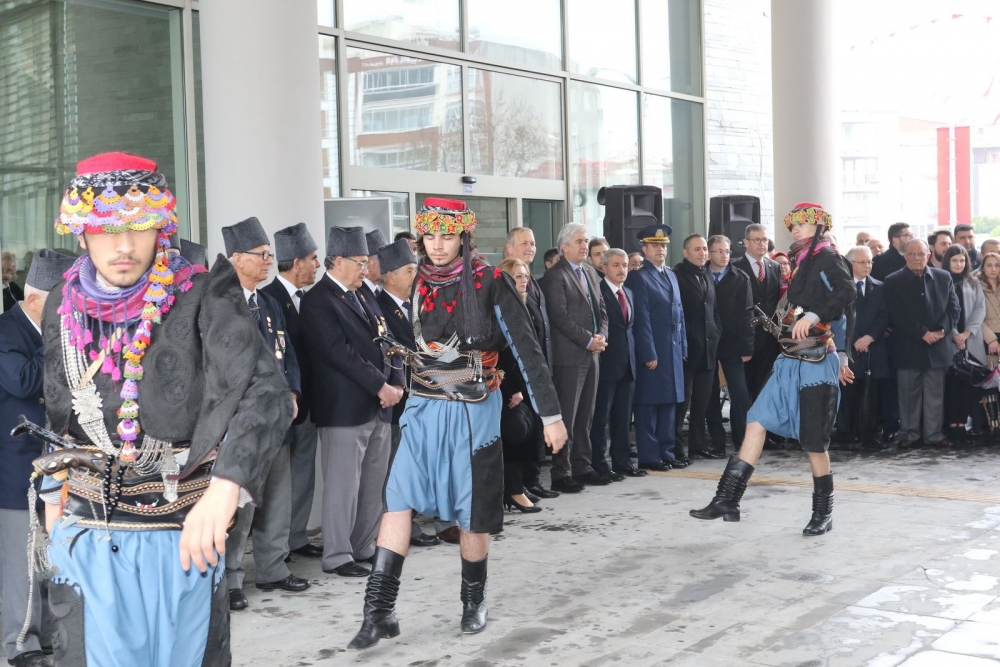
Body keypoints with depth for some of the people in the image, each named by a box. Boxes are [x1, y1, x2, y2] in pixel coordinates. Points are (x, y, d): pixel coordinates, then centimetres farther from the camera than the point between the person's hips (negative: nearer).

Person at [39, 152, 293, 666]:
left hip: (185, 533, -3)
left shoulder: (202, 298, -12)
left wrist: (224, 490, -39)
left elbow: (266, 391, -25)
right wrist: (54, 491, 19)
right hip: (87, 535, 3)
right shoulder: (65, 307, 4)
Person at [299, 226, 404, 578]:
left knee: (374, 485, 13)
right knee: (343, 486, -3)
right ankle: (337, 556, 6)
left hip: (379, 407, 8)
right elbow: (340, 353, -18)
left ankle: (365, 548, 24)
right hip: (344, 408, -8)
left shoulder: (362, 296, 17)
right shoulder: (318, 300, -9)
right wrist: (380, 386, -16)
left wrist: (396, 383, 0)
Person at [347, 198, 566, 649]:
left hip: (473, 411, -3)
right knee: (397, 504, -8)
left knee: (472, 514, 8)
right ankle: (379, 611, -3)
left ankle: (474, 602, 29)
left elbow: (525, 349, -9)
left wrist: (551, 414, -9)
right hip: (424, 410, 3)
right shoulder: (415, 284, 2)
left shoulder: (490, 282, -9)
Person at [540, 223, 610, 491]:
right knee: (567, 417, -4)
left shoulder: (590, 272, 16)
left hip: (591, 355, 8)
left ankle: (582, 467, 19)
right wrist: (588, 340, -14)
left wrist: (601, 335, -2)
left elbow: (601, 310, 16)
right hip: (569, 356, -7)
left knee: (585, 416, 11)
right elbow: (560, 317, -15)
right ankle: (561, 474, 2)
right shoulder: (555, 276, -9)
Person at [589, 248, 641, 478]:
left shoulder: (629, 293, 17)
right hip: (606, 363, -7)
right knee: (601, 417, -1)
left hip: (627, 364, 7)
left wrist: (633, 354, 12)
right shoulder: (597, 291, -9)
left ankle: (622, 462, 19)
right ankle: (599, 465, 4)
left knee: (623, 417, 12)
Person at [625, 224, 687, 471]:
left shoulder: (671, 274, 16)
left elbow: (679, 313, 18)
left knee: (670, 403, 11)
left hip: (673, 350, 8)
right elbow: (642, 319, -13)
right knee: (648, 405, -1)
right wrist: (649, 354, -16)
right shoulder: (639, 277, -8)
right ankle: (649, 457, 4)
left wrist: (683, 347, 12)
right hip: (652, 351, -8)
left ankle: (666, 453, 18)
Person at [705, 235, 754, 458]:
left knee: (740, 394, -5)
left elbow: (746, 314, -3)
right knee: (711, 396, 5)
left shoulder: (740, 278, 2)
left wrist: (746, 347, -9)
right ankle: (717, 444, 10)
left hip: (732, 345, -1)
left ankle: (743, 442, 3)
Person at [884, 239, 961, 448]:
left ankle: (934, 434, 14)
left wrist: (942, 330, -10)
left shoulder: (944, 278, 9)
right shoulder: (893, 281, -1)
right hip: (907, 347, -2)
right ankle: (909, 433, 13)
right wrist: (922, 333, -14)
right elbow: (897, 315, -9)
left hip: (937, 345, 2)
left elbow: (954, 307, 5)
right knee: (909, 394, 4)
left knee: (935, 394, 6)